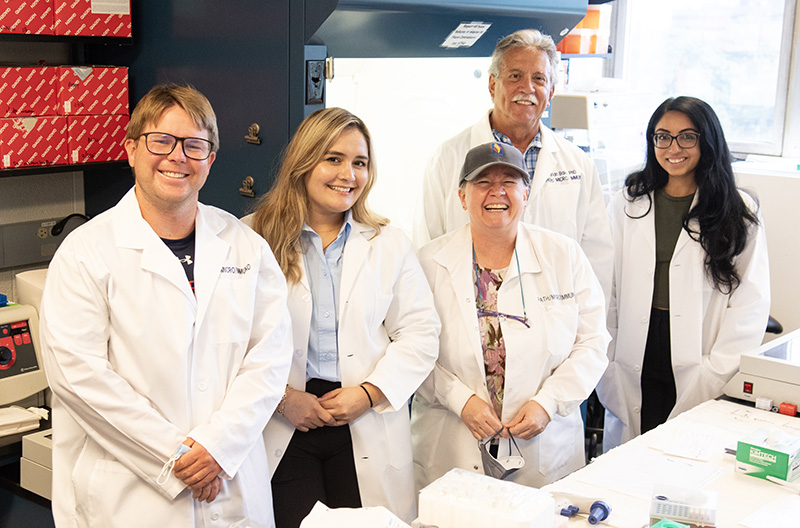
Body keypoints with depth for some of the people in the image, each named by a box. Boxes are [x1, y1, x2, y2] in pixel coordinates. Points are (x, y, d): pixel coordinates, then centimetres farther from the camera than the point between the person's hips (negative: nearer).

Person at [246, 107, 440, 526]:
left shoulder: (391, 247, 9)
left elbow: (420, 334, 4)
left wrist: (368, 393, -8)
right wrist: (283, 397, -12)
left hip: (369, 432, 2)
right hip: (284, 428, -2)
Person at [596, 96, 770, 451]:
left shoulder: (740, 212, 1)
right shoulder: (628, 204, 9)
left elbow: (751, 302, -2)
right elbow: (606, 288, 8)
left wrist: (717, 373, -9)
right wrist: (605, 364, 0)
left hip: (698, 370, -2)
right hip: (635, 366, 2)